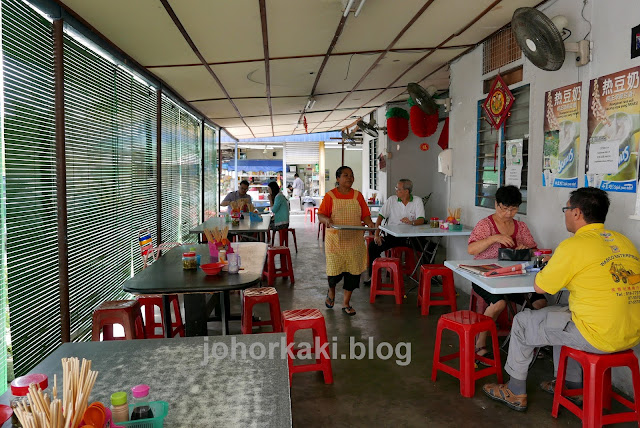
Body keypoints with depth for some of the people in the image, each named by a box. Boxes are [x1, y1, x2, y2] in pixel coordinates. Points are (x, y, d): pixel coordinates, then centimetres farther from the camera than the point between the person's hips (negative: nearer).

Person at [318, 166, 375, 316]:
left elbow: (365, 215, 8)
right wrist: (326, 219, -25)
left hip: (354, 240, 3)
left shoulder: (357, 195, 8)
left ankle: (346, 303, 18)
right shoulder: (330, 195, -1)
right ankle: (331, 291, 34)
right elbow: (320, 215, -4)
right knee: (335, 270, -2)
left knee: (353, 270, 2)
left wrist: (369, 223, -13)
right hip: (335, 239, -3)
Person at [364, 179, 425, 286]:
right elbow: (380, 217, 2)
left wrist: (411, 222, -31)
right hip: (392, 235, 1)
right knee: (373, 246, -21)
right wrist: (377, 234, -10)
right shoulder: (391, 200, 5)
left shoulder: (417, 201, 2)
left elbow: (421, 220, -8)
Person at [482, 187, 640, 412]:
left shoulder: (573, 246, -15)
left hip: (598, 337, -8)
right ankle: (571, 385, 39)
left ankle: (515, 392, 26)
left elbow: (540, 287, -4)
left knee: (523, 322, 10)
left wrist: (549, 268, 16)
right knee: (560, 315, 31)